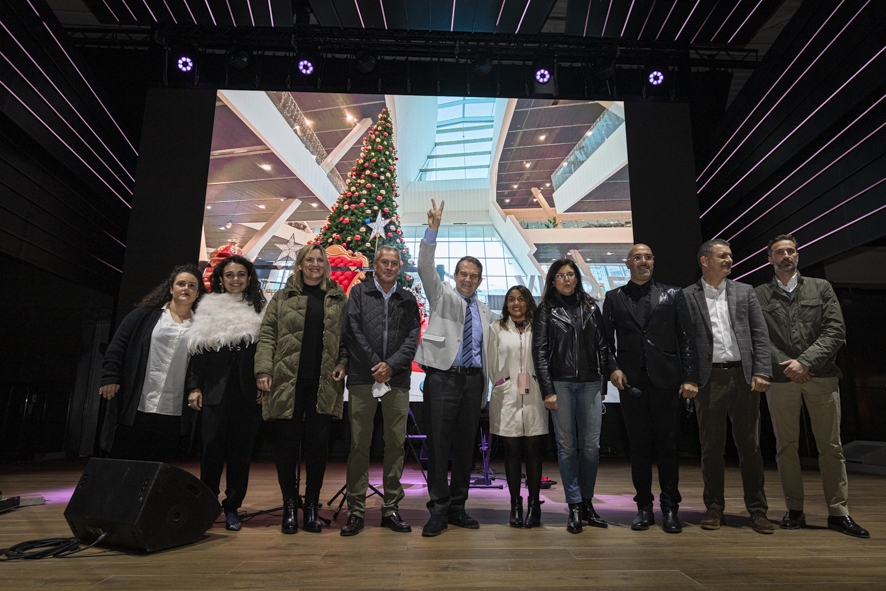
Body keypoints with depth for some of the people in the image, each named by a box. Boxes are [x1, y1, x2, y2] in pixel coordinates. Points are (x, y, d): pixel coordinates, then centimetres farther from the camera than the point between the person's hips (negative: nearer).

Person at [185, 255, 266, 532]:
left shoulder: (259, 311, 7)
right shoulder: (209, 309, 10)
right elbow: (198, 350, 8)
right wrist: (194, 387, 1)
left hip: (248, 392, 0)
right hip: (215, 390, 0)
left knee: (240, 450, 4)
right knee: (213, 447, -2)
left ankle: (232, 508, 14)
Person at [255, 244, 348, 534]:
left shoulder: (338, 299, 11)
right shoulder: (282, 297, 8)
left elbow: (346, 336, 9)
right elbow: (267, 335, 2)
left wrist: (343, 363, -6)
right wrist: (263, 369, -8)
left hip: (323, 385, 1)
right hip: (287, 383, 0)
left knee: (318, 444, 3)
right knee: (287, 444, 5)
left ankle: (312, 506, 20)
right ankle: (289, 506, 20)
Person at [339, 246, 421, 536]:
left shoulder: (408, 299, 14)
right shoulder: (359, 292, 9)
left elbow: (413, 337, 5)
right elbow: (352, 331, -1)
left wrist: (392, 365, -9)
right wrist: (374, 365, -8)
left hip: (397, 379, 2)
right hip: (362, 377, -2)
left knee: (396, 444, 5)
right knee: (359, 444, 1)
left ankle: (391, 508, 16)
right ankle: (356, 510, 10)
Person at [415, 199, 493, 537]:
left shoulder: (485, 314, 17)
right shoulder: (442, 296, 6)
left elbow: (488, 354, 17)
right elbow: (425, 268, -10)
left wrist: (485, 392, 13)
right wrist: (433, 230, -20)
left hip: (473, 380, 4)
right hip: (443, 378, -4)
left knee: (466, 445, 9)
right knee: (438, 444, -4)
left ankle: (457, 507, 20)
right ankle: (438, 510, 6)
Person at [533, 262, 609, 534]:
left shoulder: (591, 307, 11)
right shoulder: (547, 310, 4)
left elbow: (602, 346, 11)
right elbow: (539, 351, -1)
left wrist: (604, 382, 4)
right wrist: (548, 390, -7)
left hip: (590, 383, 2)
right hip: (560, 384, -2)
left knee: (592, 445, 2)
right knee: (567, 446, 2)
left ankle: (587, 503, 18)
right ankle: (574, 507, 11)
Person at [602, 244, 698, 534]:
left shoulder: (673, 295, 9)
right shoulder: (614, 298, 10)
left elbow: (687, 339, 3)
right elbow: (606, 339, 7)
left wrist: (690, 377, -5)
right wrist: (613, 368, -8)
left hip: (666, 380, 0)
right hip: (631, 381, 1)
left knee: (667, 444, 5)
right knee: (639, 445, 6)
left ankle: (670, 508, 17)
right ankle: (644, 507, 17)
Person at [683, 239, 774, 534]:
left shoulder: (745, 292, 11)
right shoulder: (687, 297, 3)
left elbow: (760, 335, 7)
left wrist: (761, 373, -3)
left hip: (743, 376, 2)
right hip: (709, 378, -2)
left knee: (750, 445, 7)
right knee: (711, 447, 6)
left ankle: (757, 510, 18)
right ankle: (714, 508, 18)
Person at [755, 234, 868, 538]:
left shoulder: (821, 287, 10)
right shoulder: (759, 295, 8)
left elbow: (835, 330, 0)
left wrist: (805, 361, -11)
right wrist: (787, 366, -9)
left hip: (821, 376, 1)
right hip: (781, 378, 0)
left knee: (831, 446, 3)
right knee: (786, 446, 4)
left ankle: (838, 512, 12)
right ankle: (794, 510, 13)